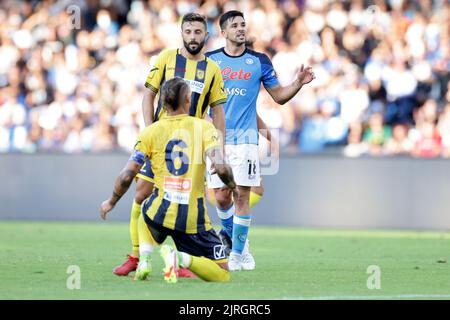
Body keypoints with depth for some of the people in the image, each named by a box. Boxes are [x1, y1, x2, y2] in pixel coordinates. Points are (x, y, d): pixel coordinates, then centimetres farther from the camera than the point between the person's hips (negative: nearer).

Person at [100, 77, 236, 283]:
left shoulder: (151, 132, 3)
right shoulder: (203, 127, 0)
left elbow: (126, 176, -1)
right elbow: (220, 168, -14)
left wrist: (111, 202, 15)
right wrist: (231, 184, 8)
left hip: (160, 212, 2)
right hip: (194, 219, -2)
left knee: (145, 211, 41)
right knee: (222, 275, 8)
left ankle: (144, 260, 14)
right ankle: (182, 258, -20)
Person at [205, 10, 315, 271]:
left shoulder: (259, 61, 5)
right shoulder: (210, 60, 6)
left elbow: (279, 96, 10)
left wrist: (299, 83, -6)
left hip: (245, 139, -1)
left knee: (242, 196, -6)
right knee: (221, 196, -1)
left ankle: (237, 253, 2)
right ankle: (234, 239, 24)